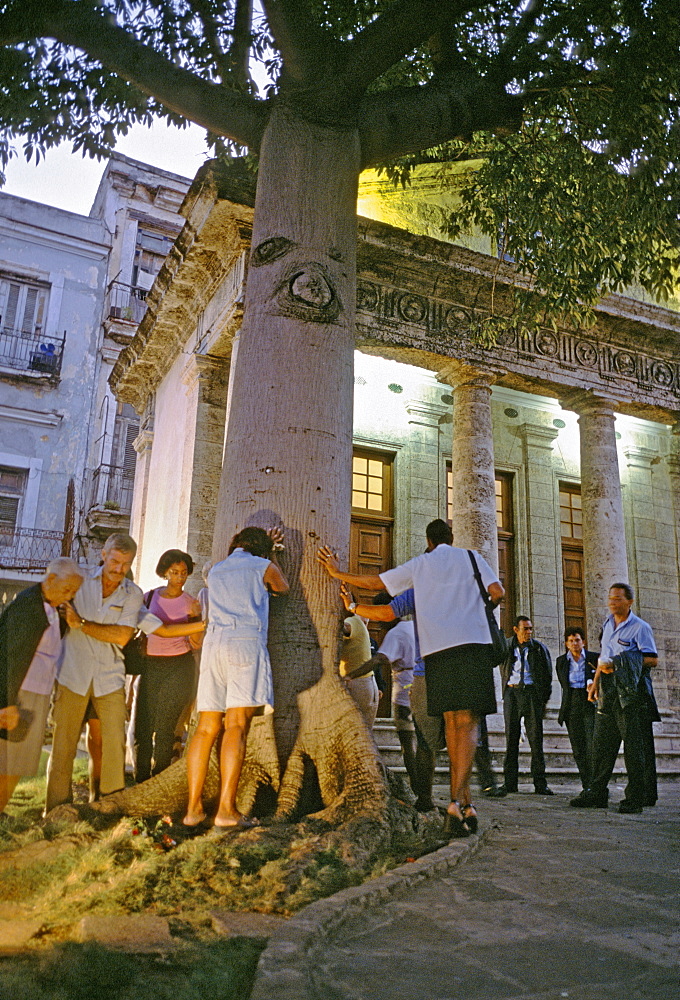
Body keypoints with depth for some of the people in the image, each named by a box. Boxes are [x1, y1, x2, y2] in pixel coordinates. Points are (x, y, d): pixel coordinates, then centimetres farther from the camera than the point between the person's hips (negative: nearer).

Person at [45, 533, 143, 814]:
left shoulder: (132, 594, 2)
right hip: (73, 674, 0)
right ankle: (57, 810, 16)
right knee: (63, 743, 3)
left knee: (115, 743, -2)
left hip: (110, 678, 0)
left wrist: (81, 624, -9)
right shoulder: (79, 580, 4)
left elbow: (122, 636, -9)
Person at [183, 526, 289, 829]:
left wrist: (266, 546, 50)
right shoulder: (263, 566, 11)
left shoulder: (215, 571, 25)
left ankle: (193, 807, 1)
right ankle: (226, 809, -17)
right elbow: (282, 587, 31)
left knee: (207, 727, 4)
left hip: (213, 642, 5)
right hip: (246, 642, -5)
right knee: (237, 726, -11)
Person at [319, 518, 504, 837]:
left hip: (436, 649, 2)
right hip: (472, 642, -1)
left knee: (451, 723, 9)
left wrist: (338, 573, 27)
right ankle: (458, 802, -21)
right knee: (467, 724, -7)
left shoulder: (419, 565, 16)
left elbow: (375, 582, 15)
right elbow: (497, 592, 3)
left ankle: (464, 803, 9)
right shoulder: (471, 557, 14)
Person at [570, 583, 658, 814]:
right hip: (607, 691, 7)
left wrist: (621, 664, -17)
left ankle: (635, 797, 5)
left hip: (628, 692, -7)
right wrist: (595, 682, 17)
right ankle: (597, 792, 12)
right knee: (601, 742, 6)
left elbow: (652, 659, -9)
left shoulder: (640, 627, -3)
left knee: (632, 744, -2)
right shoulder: (607, 624, 17)